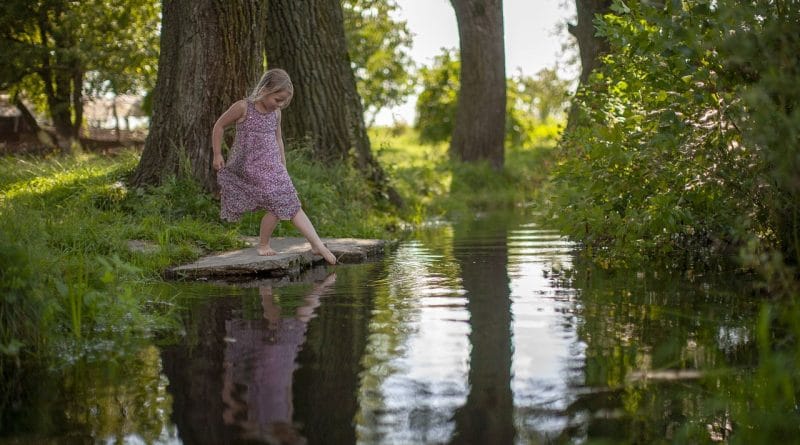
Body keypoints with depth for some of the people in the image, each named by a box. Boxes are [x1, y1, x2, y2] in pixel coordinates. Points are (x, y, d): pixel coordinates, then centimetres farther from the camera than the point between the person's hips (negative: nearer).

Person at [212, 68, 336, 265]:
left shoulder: (276, 113, 7)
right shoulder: (243, 107, -11)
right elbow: (219, 125, 0)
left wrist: (283, 166, 21)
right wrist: (217, 155, 1)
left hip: (273, 167, 6)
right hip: (250, 168, -6)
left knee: (292, 205, -3)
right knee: (277, 206, -14)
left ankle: (317, 245, -4)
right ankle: (263, 245, 6)